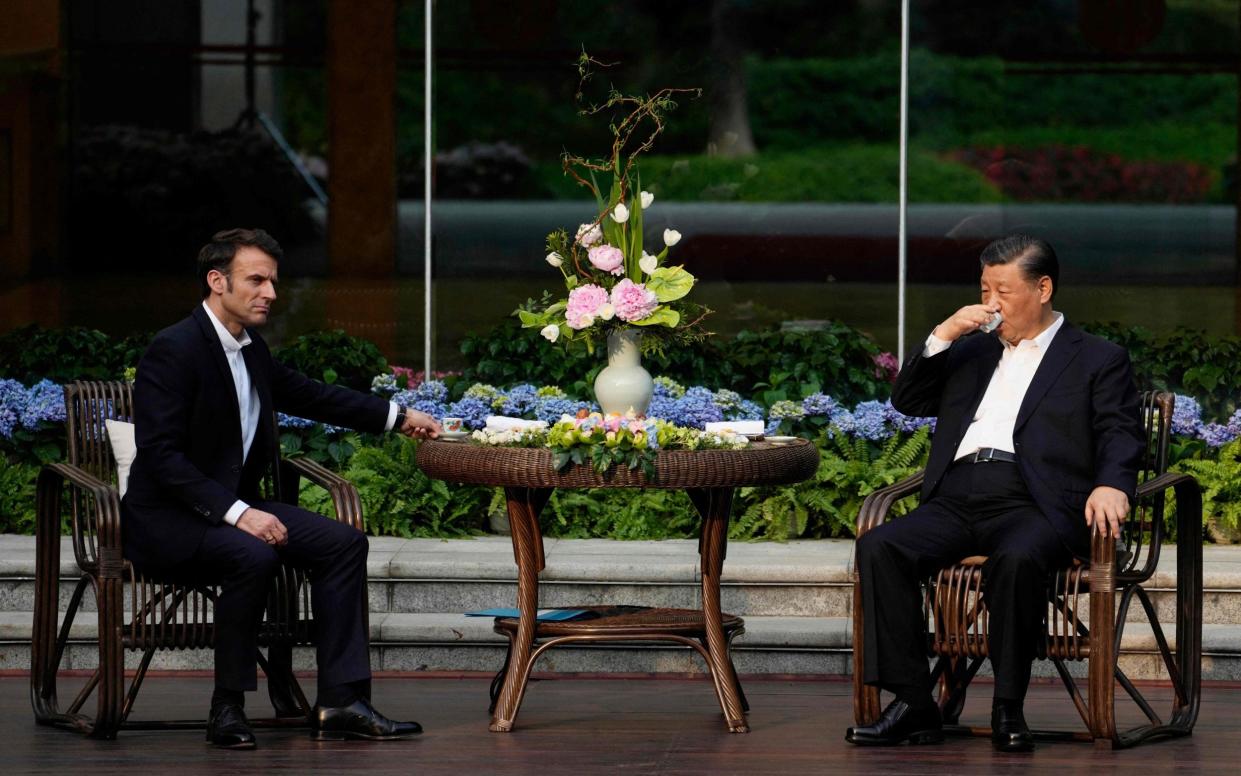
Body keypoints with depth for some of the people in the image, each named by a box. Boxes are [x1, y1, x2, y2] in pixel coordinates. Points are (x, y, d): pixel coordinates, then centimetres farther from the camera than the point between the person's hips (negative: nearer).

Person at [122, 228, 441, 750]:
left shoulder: (250, 350, 9)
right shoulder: (174, 350, -17)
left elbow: (308, 395, 27)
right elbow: (161, 456, -23)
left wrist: (397, 417, 25)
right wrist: (236, 512, -29)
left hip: (234, 507, 9)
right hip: (167, 519, -9)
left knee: (343, 543, -5)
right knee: (252, 556, -35)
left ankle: (341, 701, -9)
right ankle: (227, 710, -22)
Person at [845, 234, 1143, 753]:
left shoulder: (1098, 360, 14)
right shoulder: (972, 351, 29)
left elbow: (1120, 436, 2)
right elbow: (907, 400, 24)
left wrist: (1111, 485, -20)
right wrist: (943, 336, 10)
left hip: (1030, 504, -5)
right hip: (955, 502, 5)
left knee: (1016, 559, -39)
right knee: (878, 548, -24)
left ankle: (1008, 709, -28)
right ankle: (913, 705, -24)